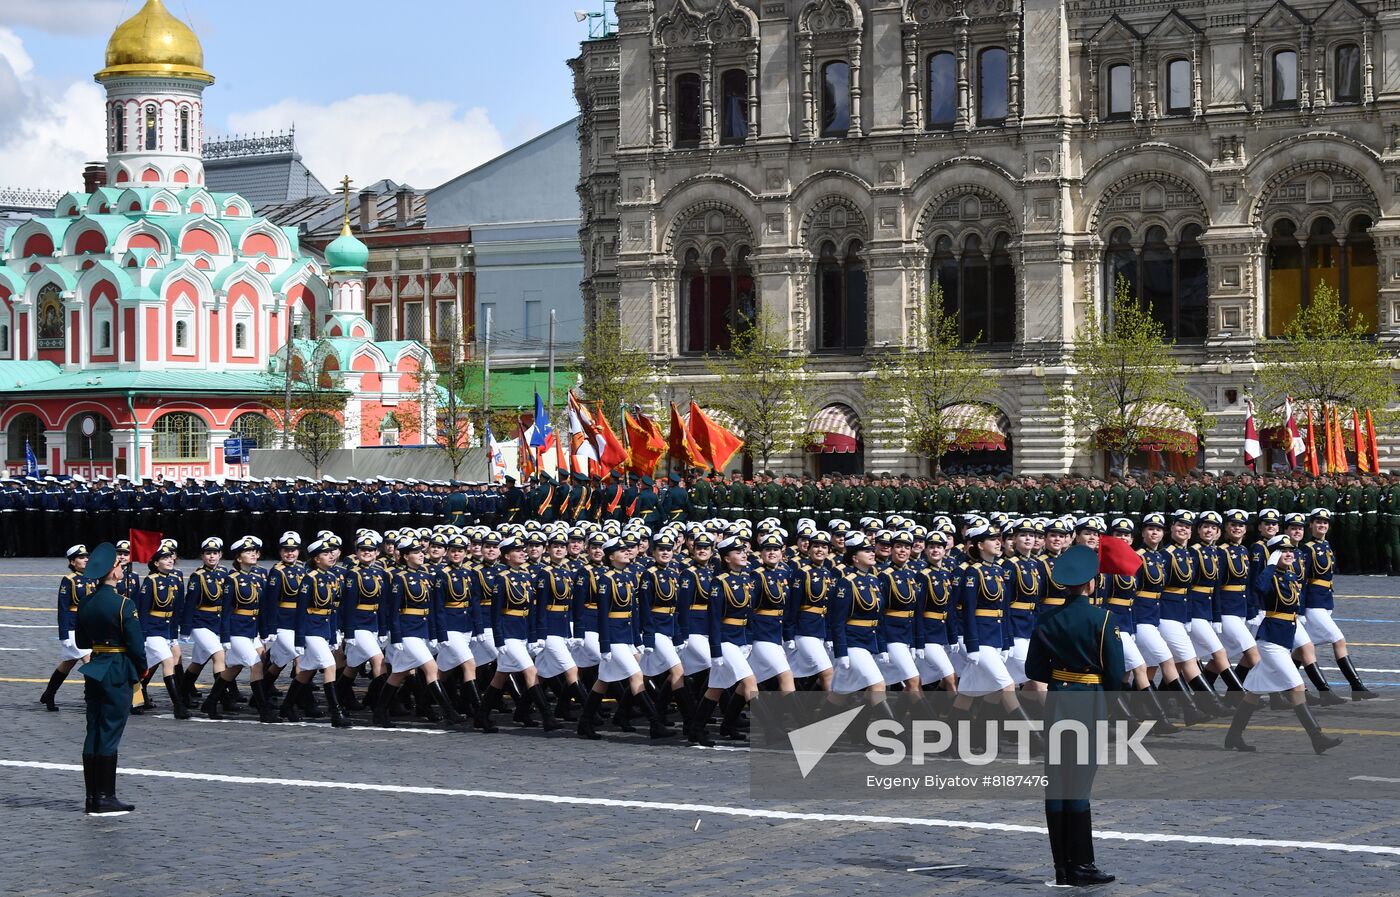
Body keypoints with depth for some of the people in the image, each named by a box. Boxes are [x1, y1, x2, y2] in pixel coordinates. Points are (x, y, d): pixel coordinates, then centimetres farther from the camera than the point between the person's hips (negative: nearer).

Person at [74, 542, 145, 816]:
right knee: (109, 734, -3)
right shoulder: (123, 605, -15)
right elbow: (136, 643, -14)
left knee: (93, 733, 10)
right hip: (118, 673, -7)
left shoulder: (86, 603, 6)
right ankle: (105, 799, -1)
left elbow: (80, 642, 15)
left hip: (94, 671, 7)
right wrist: (141, 669, 1)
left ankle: (92, 798, 13)